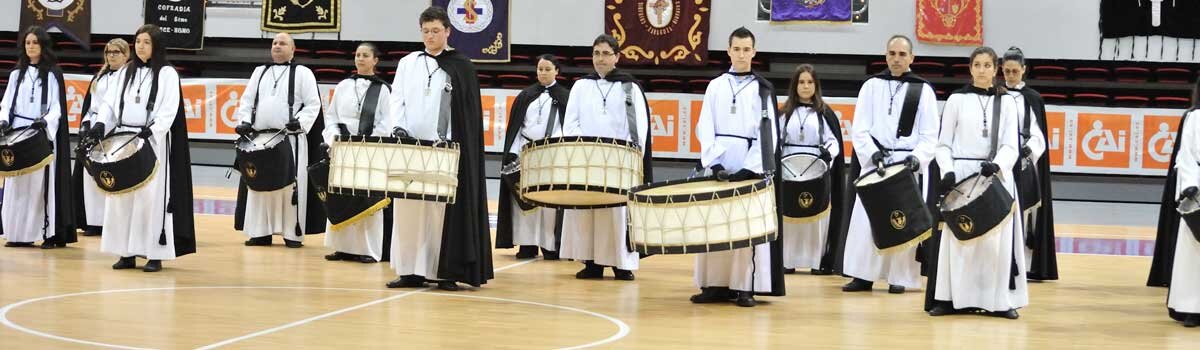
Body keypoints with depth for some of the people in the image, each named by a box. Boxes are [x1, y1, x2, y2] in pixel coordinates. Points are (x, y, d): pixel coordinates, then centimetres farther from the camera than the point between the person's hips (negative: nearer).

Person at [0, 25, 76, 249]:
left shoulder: (52, 75, 3)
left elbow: (56, 107, -2)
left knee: (43, 182, -8)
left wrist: (45, 121, -20)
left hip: (44, 133, -4)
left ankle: (51, 233, -8)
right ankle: (20, 233, 3)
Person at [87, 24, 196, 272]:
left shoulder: (167, 74, 0)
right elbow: (110, 102, 10)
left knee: (151, 197, -7)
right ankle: (126, 252, 8)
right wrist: (100, 123, -8)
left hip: (153, 142, -5)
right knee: (121, 195, 2)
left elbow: (169, 110, -8)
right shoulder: (125, 72, 14)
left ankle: (155, 254, -4)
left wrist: (150, 131, -21)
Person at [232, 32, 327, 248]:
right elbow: (247, 101, 16)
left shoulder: (303, 73, 6)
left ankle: (293, 233, 0)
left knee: (291, 186, -5)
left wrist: (299, 121, -17)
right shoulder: (259, 72, 19)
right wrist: (244, 121, -1)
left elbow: (313, 104, -1)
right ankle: (260, 232, 8)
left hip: (291, 139, -4)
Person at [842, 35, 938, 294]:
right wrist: (872, 152, -14)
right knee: (866, 220, -3)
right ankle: (864, 276, 3)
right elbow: (859, 129, 3)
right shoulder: (871, 86, 8)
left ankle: (899, 277, 7)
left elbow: (930, 135, 2)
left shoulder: (923, 90, 5)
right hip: (874, 161, 1)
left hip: (908, 164, -1)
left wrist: (917, 157, -15)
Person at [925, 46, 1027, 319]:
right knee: (959, 237, -3)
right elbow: (943, 144, 6)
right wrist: (948, 172, -10)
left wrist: (997, 165, -18)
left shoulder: (1007, 102, 9)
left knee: (998, 238, -2)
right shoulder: (956, 100, 6)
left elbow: (1011, 145, 2)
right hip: (962, 174, -1)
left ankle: (1000, 300, 3)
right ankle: (952, 298, 1)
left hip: (996, 176, 1)